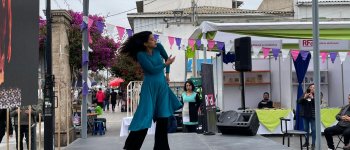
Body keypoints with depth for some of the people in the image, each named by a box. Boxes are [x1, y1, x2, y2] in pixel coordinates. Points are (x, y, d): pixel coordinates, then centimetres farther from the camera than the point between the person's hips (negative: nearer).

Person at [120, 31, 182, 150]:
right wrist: (166, 64, -7)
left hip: (162, 86, 6)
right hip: (150, 87, -6)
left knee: (163, 117, 6)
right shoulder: (141, 54, -13)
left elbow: (166, 58, 19)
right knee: (145, 117, -9)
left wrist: (167, 74, 15)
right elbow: (152, 70, -17)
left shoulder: (158, 47, 1)